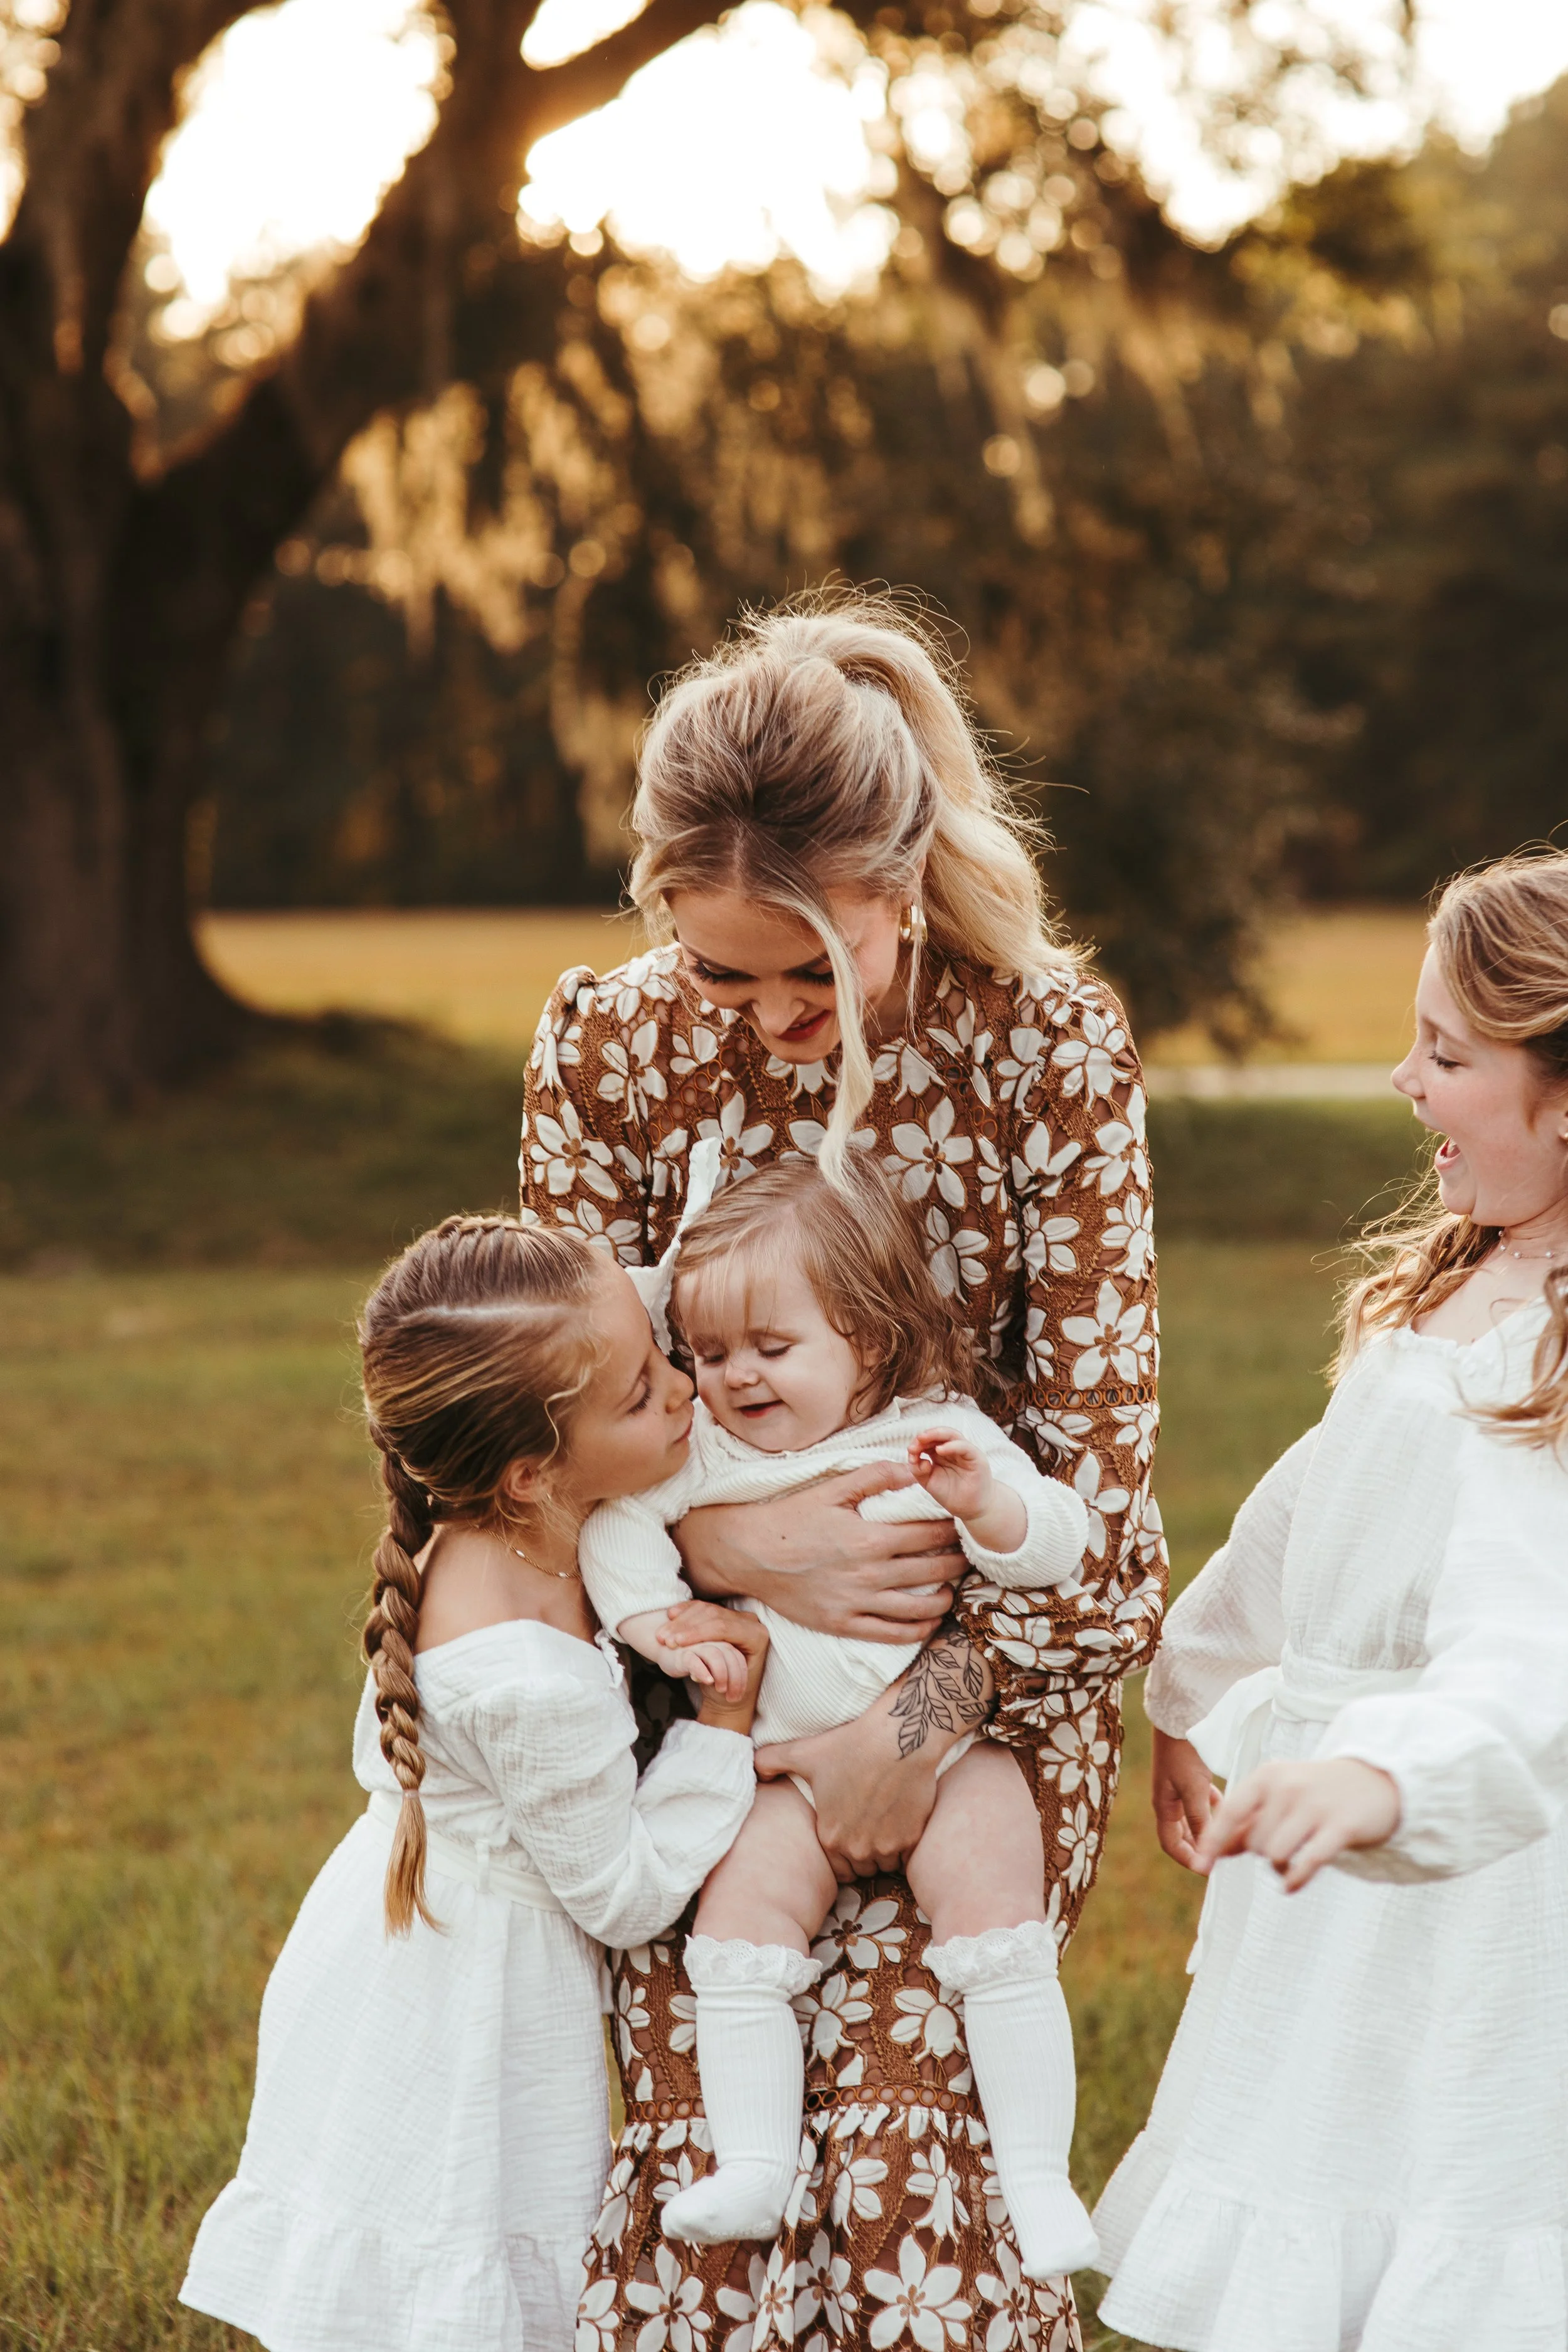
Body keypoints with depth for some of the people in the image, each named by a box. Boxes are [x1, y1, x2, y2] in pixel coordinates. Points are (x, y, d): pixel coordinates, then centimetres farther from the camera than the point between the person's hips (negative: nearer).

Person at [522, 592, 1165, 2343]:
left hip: (985, 1662, -1)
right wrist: (728, 1543, -20)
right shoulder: (610, 1050, -5)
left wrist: (930, 1714, -17)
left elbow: (1099, 1433, -10)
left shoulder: (1048, 1046, -10)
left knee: (898, 2125, -15)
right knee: (702, 2146, -11)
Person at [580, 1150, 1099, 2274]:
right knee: (741, 1915, -16)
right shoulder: (705, 1450, 2)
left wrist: (984, 1500, -30)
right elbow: (616, 1515, -2)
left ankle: (1038, 2171, -10)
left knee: (994, 1913, -18)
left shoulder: (941, 1435, -5)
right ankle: (753, 2168, -10)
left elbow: (1055, 1545, -10)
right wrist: (655, 1616, -16)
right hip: (790, 1764, 2)